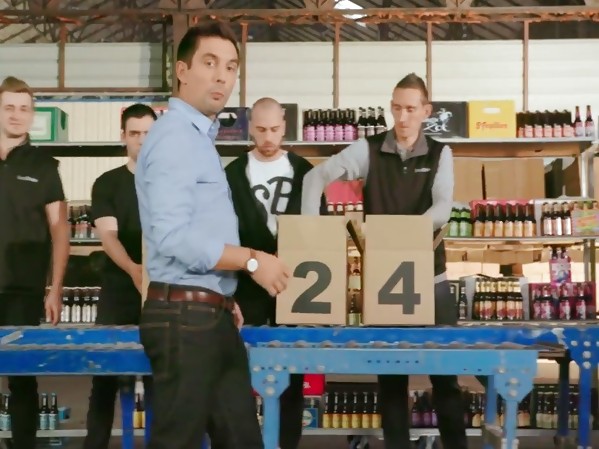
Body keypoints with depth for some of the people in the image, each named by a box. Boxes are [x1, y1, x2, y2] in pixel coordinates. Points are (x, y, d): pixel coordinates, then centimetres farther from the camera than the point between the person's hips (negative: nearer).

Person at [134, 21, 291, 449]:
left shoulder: (200, 137, 17)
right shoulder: (175, 135, -14)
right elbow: (173, 237, -24)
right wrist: (251, 260, -15)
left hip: (210, 312, 10)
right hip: (184, 314, -10)